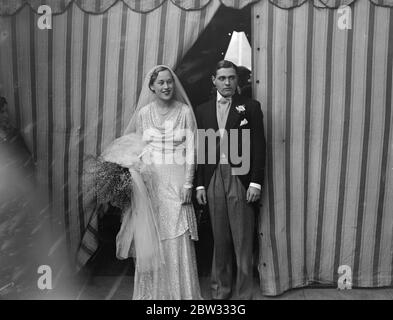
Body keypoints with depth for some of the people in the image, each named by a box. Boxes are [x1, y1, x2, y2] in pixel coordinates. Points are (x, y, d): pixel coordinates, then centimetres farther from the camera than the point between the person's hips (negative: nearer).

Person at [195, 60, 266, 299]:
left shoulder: (251, 107, 2)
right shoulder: (203, 110, 11)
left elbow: (259, 147, -2)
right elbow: (201, 149, 11)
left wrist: (256, 182, -8)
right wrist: (200, 184, 7)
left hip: (241, 180, -2)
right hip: (213, 181, 3)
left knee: (243, 242, 2)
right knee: (220, 241, 11)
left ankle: (244, 294, 16)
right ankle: (220, 290, 25)